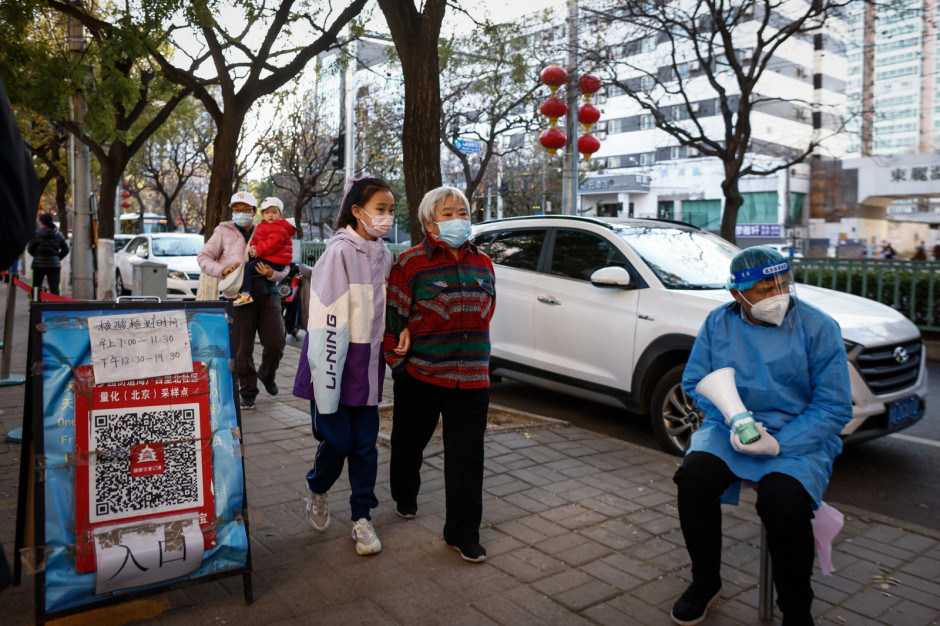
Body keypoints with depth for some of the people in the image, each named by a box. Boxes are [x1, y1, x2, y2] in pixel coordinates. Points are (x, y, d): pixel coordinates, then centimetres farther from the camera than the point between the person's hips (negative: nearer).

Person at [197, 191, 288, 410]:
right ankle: (248, 393, 16)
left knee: (276, 342, -3)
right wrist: (222, 270, -11)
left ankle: (267, 375, 28)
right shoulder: (223, 232, 10)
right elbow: (203, 257, 7)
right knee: (243, 348, 2)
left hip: (267, 294, 2)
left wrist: (272, 273, -10)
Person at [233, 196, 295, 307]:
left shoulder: (280, 229, -12)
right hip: (264, 257, 11)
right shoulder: (261, 226, 21)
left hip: (274, 262, -11)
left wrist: (258, 251, -22)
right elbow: (256, 239, 25)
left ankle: (245, 295, -23)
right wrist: (252, 247, 1)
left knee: (247, 268, -18)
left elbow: (273, 243, -24)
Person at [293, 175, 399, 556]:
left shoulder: (383, 254, 7)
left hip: (368, 367, 6)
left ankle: (362, 518, 23)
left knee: (365, 444, 8)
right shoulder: (340, 252, -16)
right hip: (335, 363, -6)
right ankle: (316, 488, 33)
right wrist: (327, 382, -23)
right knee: (337, 440, 1)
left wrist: (384, 361, 16)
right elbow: (326, 323, -21)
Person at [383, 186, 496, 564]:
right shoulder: (411, 263, -8)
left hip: (471, 377, 3)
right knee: (410, 443, 18)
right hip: (420, 376, -3)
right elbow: (392, 317, -8)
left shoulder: (482, 263, 8)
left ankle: (463, 533, 16)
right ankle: (405, 498, 47)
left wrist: (475, 357, 6)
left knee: (467, 457, 3)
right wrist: (397, 362, -7)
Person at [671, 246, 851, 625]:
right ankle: (705, 582, 1)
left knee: (781, 498, -32)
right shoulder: (718, 323, 2)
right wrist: (731, 420, -14)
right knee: (694, 475, -26)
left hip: (799, 437, -2)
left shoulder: (819, 328, -7)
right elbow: (695, 381, 6)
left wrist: (779, 444, -21)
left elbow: (835, 408, -7)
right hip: (729, 429, 3)